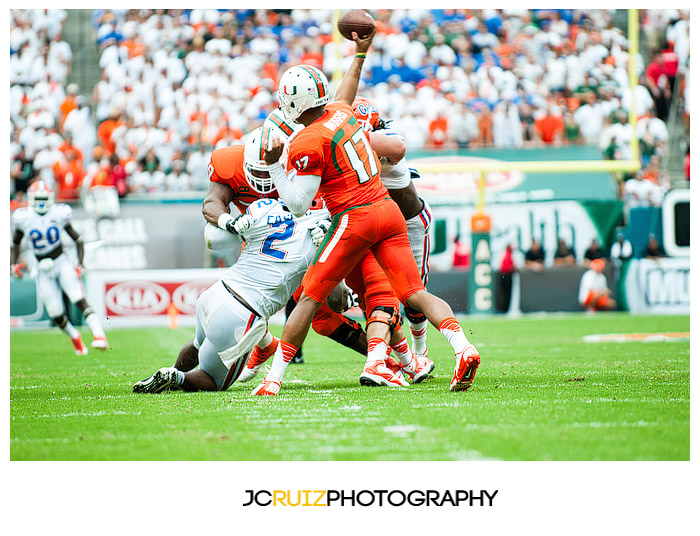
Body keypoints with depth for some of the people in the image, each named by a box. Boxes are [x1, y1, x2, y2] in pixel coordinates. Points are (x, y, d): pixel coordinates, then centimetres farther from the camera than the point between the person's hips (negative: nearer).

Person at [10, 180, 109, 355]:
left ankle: (99, 335, -32)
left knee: (80, 300, -22)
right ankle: (75, 337, 29)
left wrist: (80, 265, -7)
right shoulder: (23, 218, -6)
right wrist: (13, 265, -4)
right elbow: (15, 244, 11)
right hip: (43, 271, 2)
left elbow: (78, 240, 3)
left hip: (62, 263, -2)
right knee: (56, 315, 0)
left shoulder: (59, 214, -8)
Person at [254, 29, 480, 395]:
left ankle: (274, 378, 5)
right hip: (389, 210, 7)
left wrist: (274, 166, -4)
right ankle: (462, 347, -19)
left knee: (310, 298, 2)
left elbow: (298, 204, -10)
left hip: (355, 218, -7)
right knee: (414, 293, 2)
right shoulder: (341, 113, 10)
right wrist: (359, 53, 50)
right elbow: (345, 95, 37)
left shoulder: (306, 144, -11)